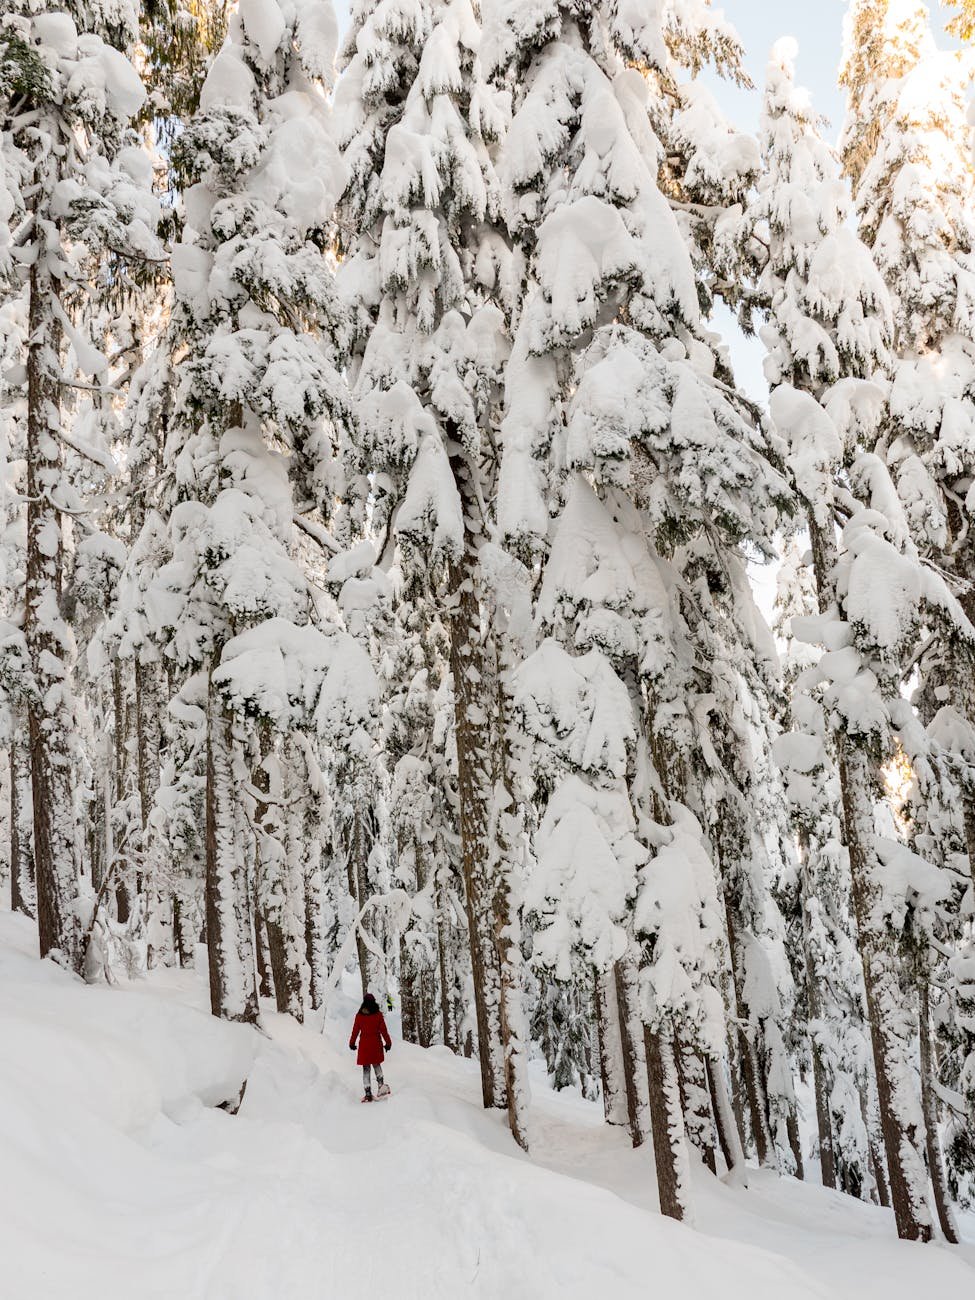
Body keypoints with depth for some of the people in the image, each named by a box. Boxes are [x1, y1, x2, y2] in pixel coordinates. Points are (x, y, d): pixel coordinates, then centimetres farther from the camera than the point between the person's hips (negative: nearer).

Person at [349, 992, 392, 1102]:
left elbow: (355, 1030, 2)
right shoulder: (378, 1014, -6)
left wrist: (352, 1043, 16)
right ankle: (381, 1085, 4)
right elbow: (383, 1029, -3)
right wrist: (388, 1042, 6)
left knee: (366, 1069, 5)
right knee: (377, 1065, 20)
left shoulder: (359, 1016, -4)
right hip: (376, 1043, 1)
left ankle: (368, 1093, 1)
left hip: (364, 1044, 0)